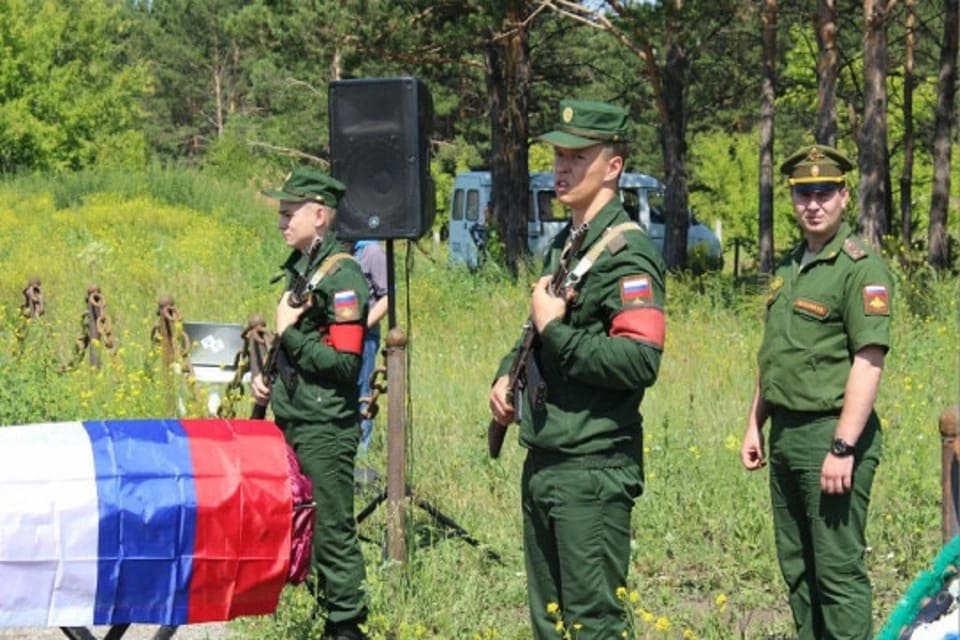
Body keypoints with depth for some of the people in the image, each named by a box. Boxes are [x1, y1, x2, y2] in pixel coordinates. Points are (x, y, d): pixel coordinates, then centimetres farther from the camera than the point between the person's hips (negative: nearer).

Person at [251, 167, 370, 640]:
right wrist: (266, 375, 10)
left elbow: (344, 362, -20)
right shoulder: (299, 268, 13)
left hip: (326, 430, -9)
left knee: (331, 530, -3)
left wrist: (288, 333, -15)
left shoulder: (342, 276, -14)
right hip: (292, 422, 9)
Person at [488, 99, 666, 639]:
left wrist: (554, 328, -19)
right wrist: (508, 374, 10)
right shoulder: (565, 243, 15)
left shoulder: (626, 252, -14)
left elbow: (639, 362, -26)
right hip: (544, 461, 10)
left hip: (593, 470, -10)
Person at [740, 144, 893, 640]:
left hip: (831, 434, -9)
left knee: (839, 571, -6)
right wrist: (755, 425, 18)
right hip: (785, 436, 9)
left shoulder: (861, 269, -11)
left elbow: (867, 364, -17)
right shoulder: (790, 268, 16)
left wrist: (843, 448, -22)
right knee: (796, 568, 13)